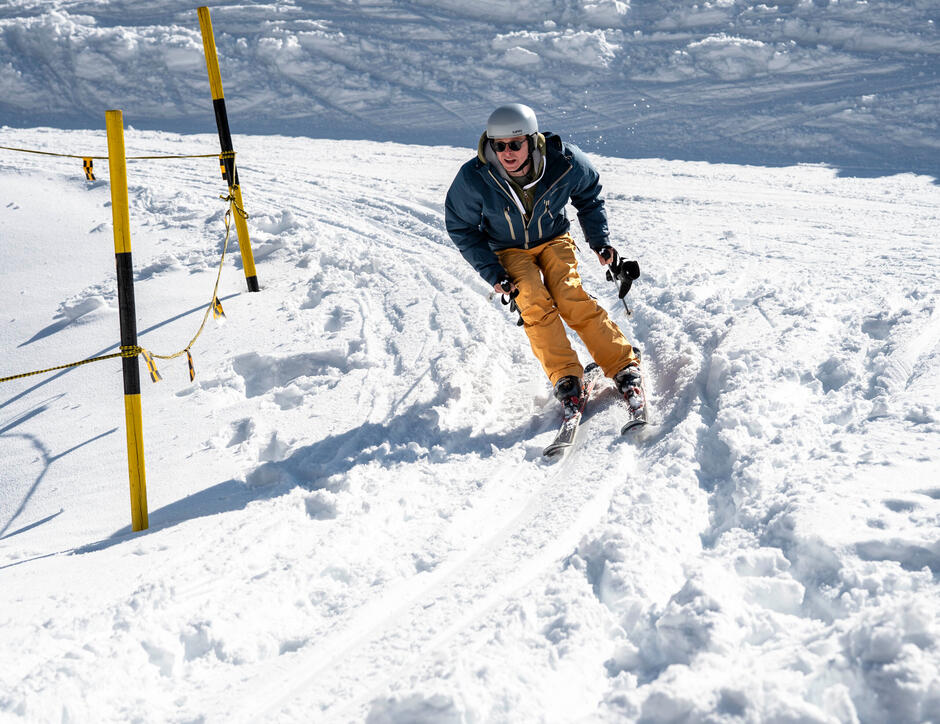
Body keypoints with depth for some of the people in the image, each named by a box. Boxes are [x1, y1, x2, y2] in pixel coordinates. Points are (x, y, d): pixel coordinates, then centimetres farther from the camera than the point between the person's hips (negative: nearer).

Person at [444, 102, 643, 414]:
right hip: (508, 251, 0)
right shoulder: (473, 179, -25)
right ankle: (565, 378, -22)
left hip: (553, 240, 0)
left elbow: (589, 193, 2)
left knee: (572, 299, -22)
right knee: (535, 304, -25)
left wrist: (599, 239, -1)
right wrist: (490, 271, -14)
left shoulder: (564, 162, -22)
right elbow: (461, 227, -8)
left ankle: (624, 366, -15)